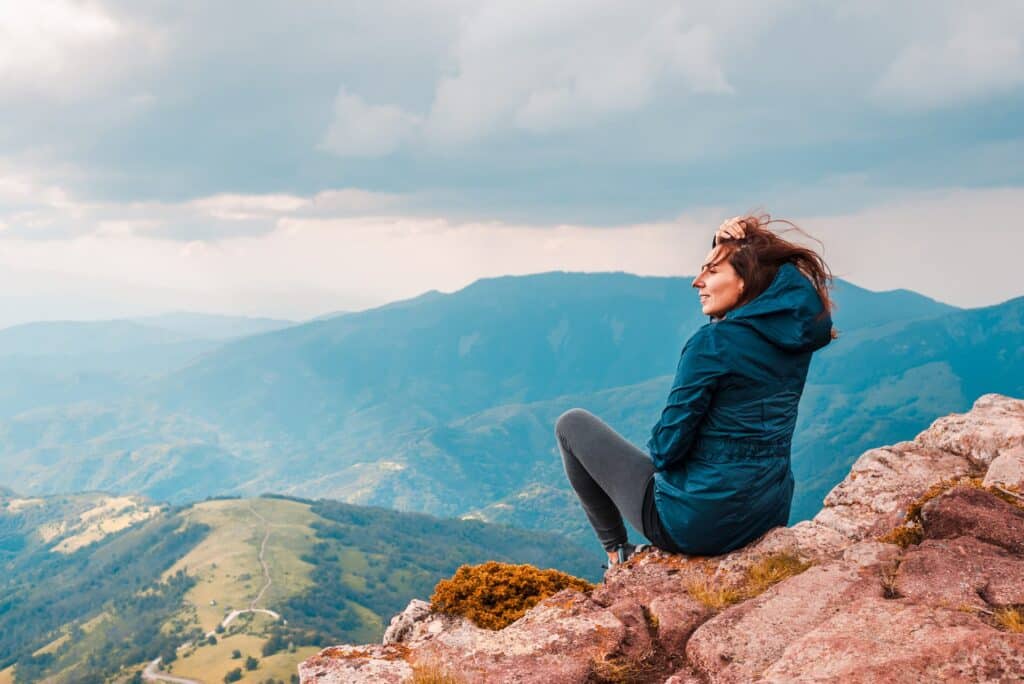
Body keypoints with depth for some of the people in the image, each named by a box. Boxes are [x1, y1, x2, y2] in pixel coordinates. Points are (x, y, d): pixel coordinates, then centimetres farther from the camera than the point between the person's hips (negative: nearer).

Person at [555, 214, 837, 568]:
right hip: (771, 516, 8)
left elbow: (667, 448, -19)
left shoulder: (713, 343, -22)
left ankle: (618, 552, 17)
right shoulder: (800, 332, -1)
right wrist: (727, 246, 4)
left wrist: (659, 450, 4)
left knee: (573, 423, 11)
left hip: (700, 522, -7)